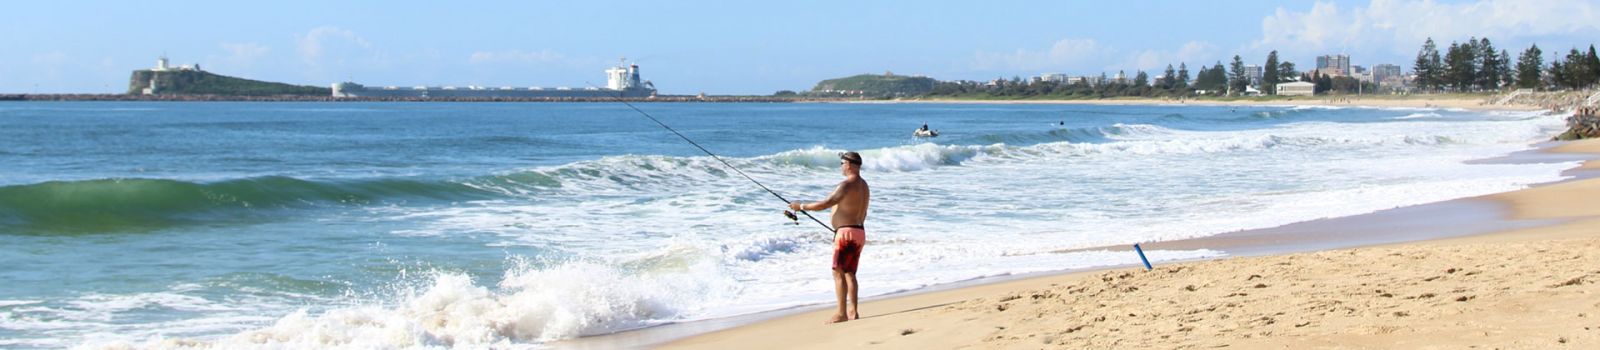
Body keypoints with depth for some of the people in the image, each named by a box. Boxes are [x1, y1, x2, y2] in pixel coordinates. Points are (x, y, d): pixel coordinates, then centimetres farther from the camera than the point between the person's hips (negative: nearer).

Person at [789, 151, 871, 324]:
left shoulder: (847, 185, -15)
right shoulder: (864, 186, 16)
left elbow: (825, 204, -20)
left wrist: (801, 206, -8)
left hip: (846, 232, -10)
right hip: (860, 232, 10)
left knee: (838, 272, -8)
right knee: (850, 273, 13)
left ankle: (841, 313, -11)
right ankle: (854, 312, 11)